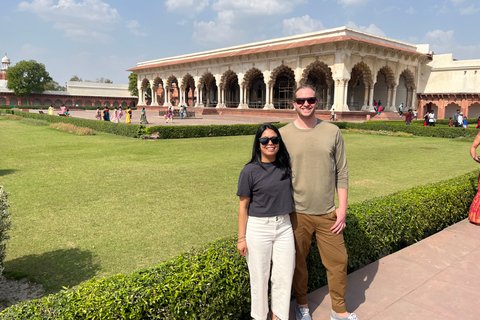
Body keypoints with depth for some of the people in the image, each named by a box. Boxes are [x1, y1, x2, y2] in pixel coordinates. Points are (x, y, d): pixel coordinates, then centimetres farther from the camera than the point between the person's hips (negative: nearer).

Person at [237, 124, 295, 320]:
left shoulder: (285, 166, 2)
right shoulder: (250, 171, -11)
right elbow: (243, 206, -6)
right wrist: (241, 238, -6)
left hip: (284, 226, 4)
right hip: (258, 228, -4)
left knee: (285, 276, 12)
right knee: (259, 277, 9)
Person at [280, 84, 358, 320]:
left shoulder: (332, 132, 1)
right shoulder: (283, 135, -3)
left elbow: (342, 172, 4)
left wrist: (342, 207, -1)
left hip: (328, 212, 2)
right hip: (297, 213, -1)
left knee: (338, 261, 11)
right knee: (298, 262, 13)